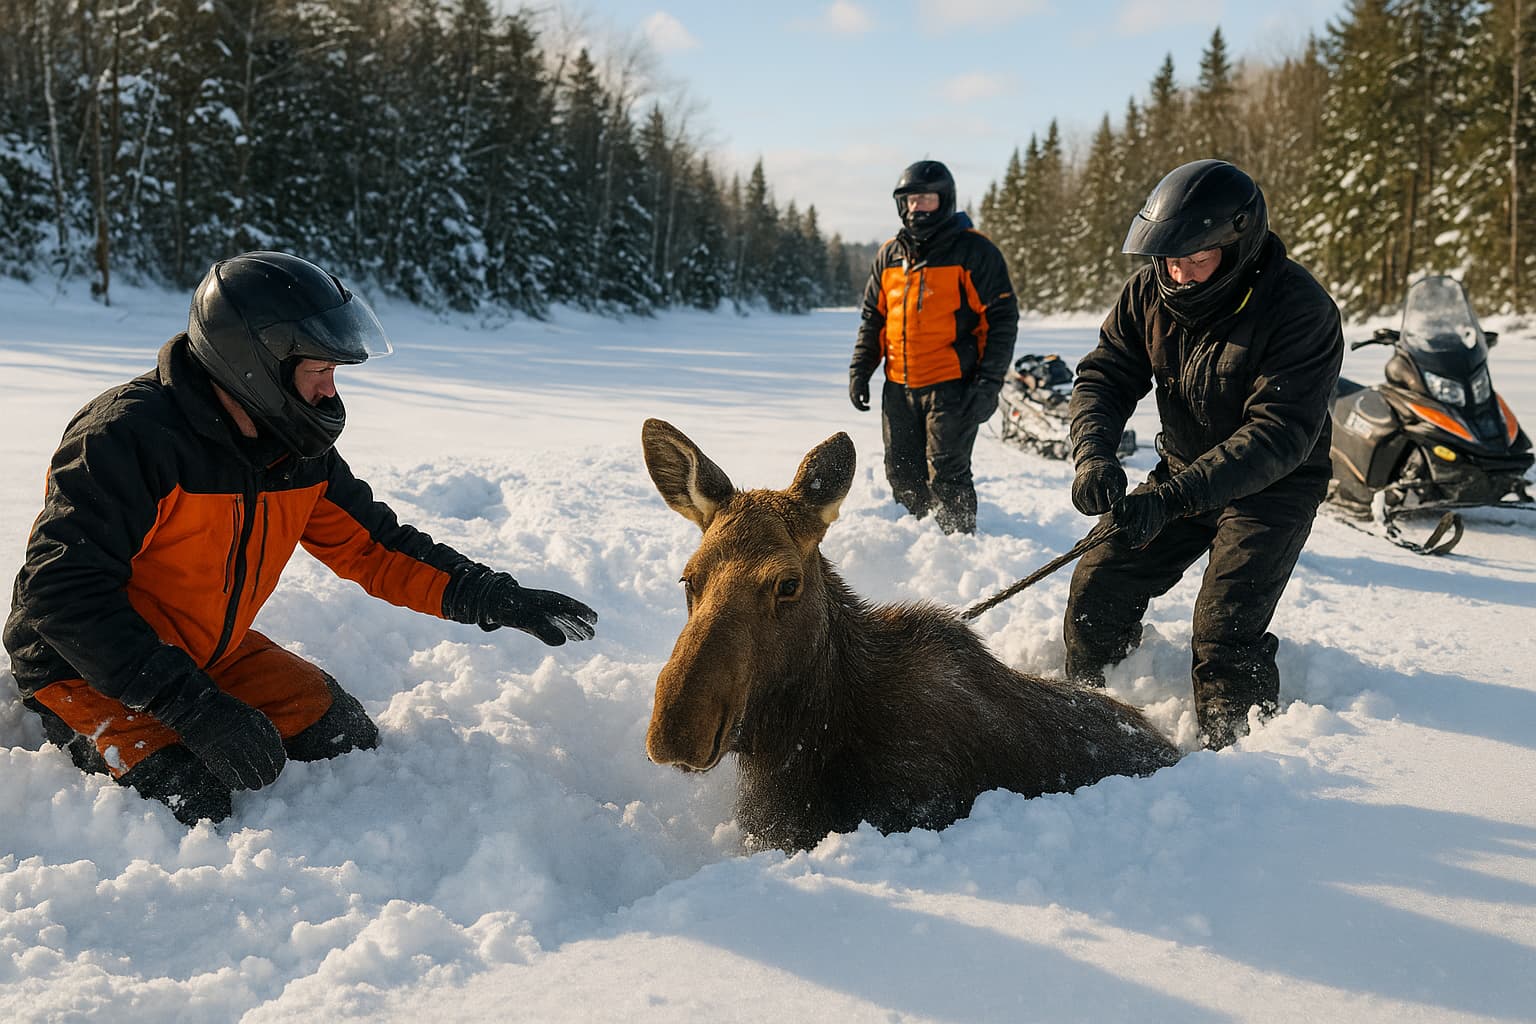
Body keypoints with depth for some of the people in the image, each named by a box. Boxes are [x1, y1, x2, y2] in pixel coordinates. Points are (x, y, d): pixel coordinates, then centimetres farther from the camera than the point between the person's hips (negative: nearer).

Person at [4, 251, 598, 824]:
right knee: (190, 801, -23)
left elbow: (370, 546, 2)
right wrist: (192, 706, -39)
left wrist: (494, 599, -12)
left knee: (338, 732, -3)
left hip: (211, 649, 7)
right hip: (85, 666, -6)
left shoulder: (302, 452, -6)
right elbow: (65, 592, -32)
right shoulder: (130, 436, -29)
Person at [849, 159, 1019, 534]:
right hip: (898, 388, 6)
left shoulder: (974, 251, -4)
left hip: (951, 387, -6)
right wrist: (860, 369, 12)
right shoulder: (890, 254, 12)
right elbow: (872, 317, 21)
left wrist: (988, 383, -13)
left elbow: (1002, 318, -6)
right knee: (903, 476, 10)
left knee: (946, 476, -8)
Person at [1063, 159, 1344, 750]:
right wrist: (1093, 455, -30)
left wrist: (1169, 498, -42)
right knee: (1097, 588, 1)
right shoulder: (1151, 290, -10)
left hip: (1274, 486, -5)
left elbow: (1278, 436, -32)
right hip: (1183, 472, 5)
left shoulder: (1300, 311, -27)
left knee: (1225, 631, -20)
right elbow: (1103, 378, -7)